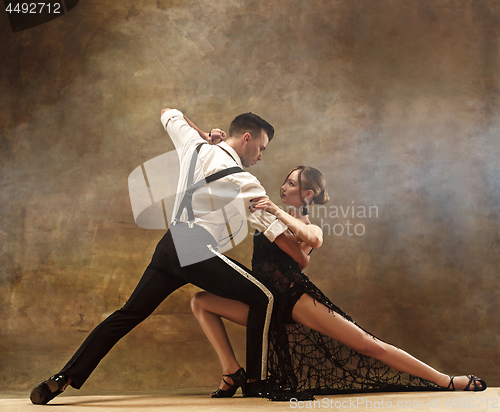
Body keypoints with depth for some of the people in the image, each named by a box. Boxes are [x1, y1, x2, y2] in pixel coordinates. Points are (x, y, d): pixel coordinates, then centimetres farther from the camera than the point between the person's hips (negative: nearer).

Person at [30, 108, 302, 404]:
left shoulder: (195, 146, 10)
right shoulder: (244, 184, -5)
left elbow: (169, 113, 28)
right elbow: (277, 233, -4)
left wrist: (204, 134, 22)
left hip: (170, 245, 7)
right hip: (200, 253, -7)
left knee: (130, 313, 12)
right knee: (262, 299, 4)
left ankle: (64, 378, 10)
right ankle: (256, 382, 5)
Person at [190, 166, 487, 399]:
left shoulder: (311, 228, 4)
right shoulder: (274, 215, 18)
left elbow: (312, 240, -24)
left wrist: (278, 213, -25)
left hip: (294, 295, -5)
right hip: (265, 304, 5)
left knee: (368, 345, -9)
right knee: (201, 302, -8)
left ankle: (447, 381, -1)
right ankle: (232, 372, -15)